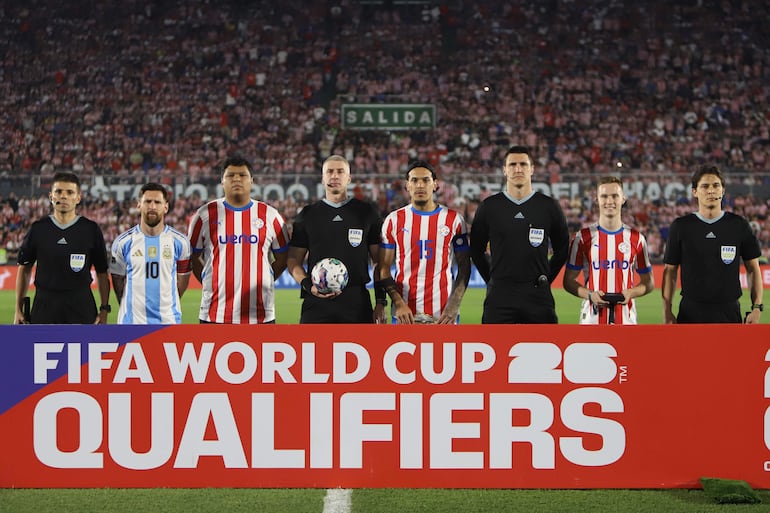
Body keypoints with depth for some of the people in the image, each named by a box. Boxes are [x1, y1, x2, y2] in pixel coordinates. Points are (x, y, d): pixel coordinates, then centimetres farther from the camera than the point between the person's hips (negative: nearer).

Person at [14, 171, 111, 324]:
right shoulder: (38, 228, 7)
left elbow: (102, 272, 7)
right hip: (44, 305, 1)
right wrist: (19, 310, 8)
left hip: (81, 308, -1)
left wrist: (104, 310, 0)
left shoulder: (91, 229, 4)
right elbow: (25, 268, 13)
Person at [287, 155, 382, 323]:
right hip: (316, 305, 0)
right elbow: (294, 260, 11)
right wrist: (307, 284, -8)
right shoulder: (307, 215, 11)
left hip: (357, 304, 0)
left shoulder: (367, 212, 10)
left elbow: (379, 261, 11)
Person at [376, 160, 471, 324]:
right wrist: (398, 303, -9)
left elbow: (464, 267, 6)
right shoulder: (394, 220, 6)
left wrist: (454, 306, -6)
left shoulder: (454, 219, 6)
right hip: (405, 315, 0)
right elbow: (383, 269, 5)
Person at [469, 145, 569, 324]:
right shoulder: (489, 207, 5)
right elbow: (476, 250, 13)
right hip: (500, 295, 0)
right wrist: (492, 281, 7)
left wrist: (545, 279, 8)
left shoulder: (549, 206, 6)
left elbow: (562, 249, 14)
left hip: (538, 295, 0)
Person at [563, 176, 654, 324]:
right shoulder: (583, 237, 6)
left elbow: (649, 282, 14)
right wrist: (589, 295, -11)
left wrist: (631, 293, -7)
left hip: (626, 319, 1)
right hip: (592, 318, -1)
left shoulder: (636, 238, 9)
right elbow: (569, 281, 8)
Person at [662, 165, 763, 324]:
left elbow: (753, 269, 10)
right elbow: (670, 270, 6)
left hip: (729, 313, 0)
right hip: (690, 313, 0)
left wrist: (757, 308, 0)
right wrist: (667, 312, -2)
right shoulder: (680, 227, 4)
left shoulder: (739, 225, 6)